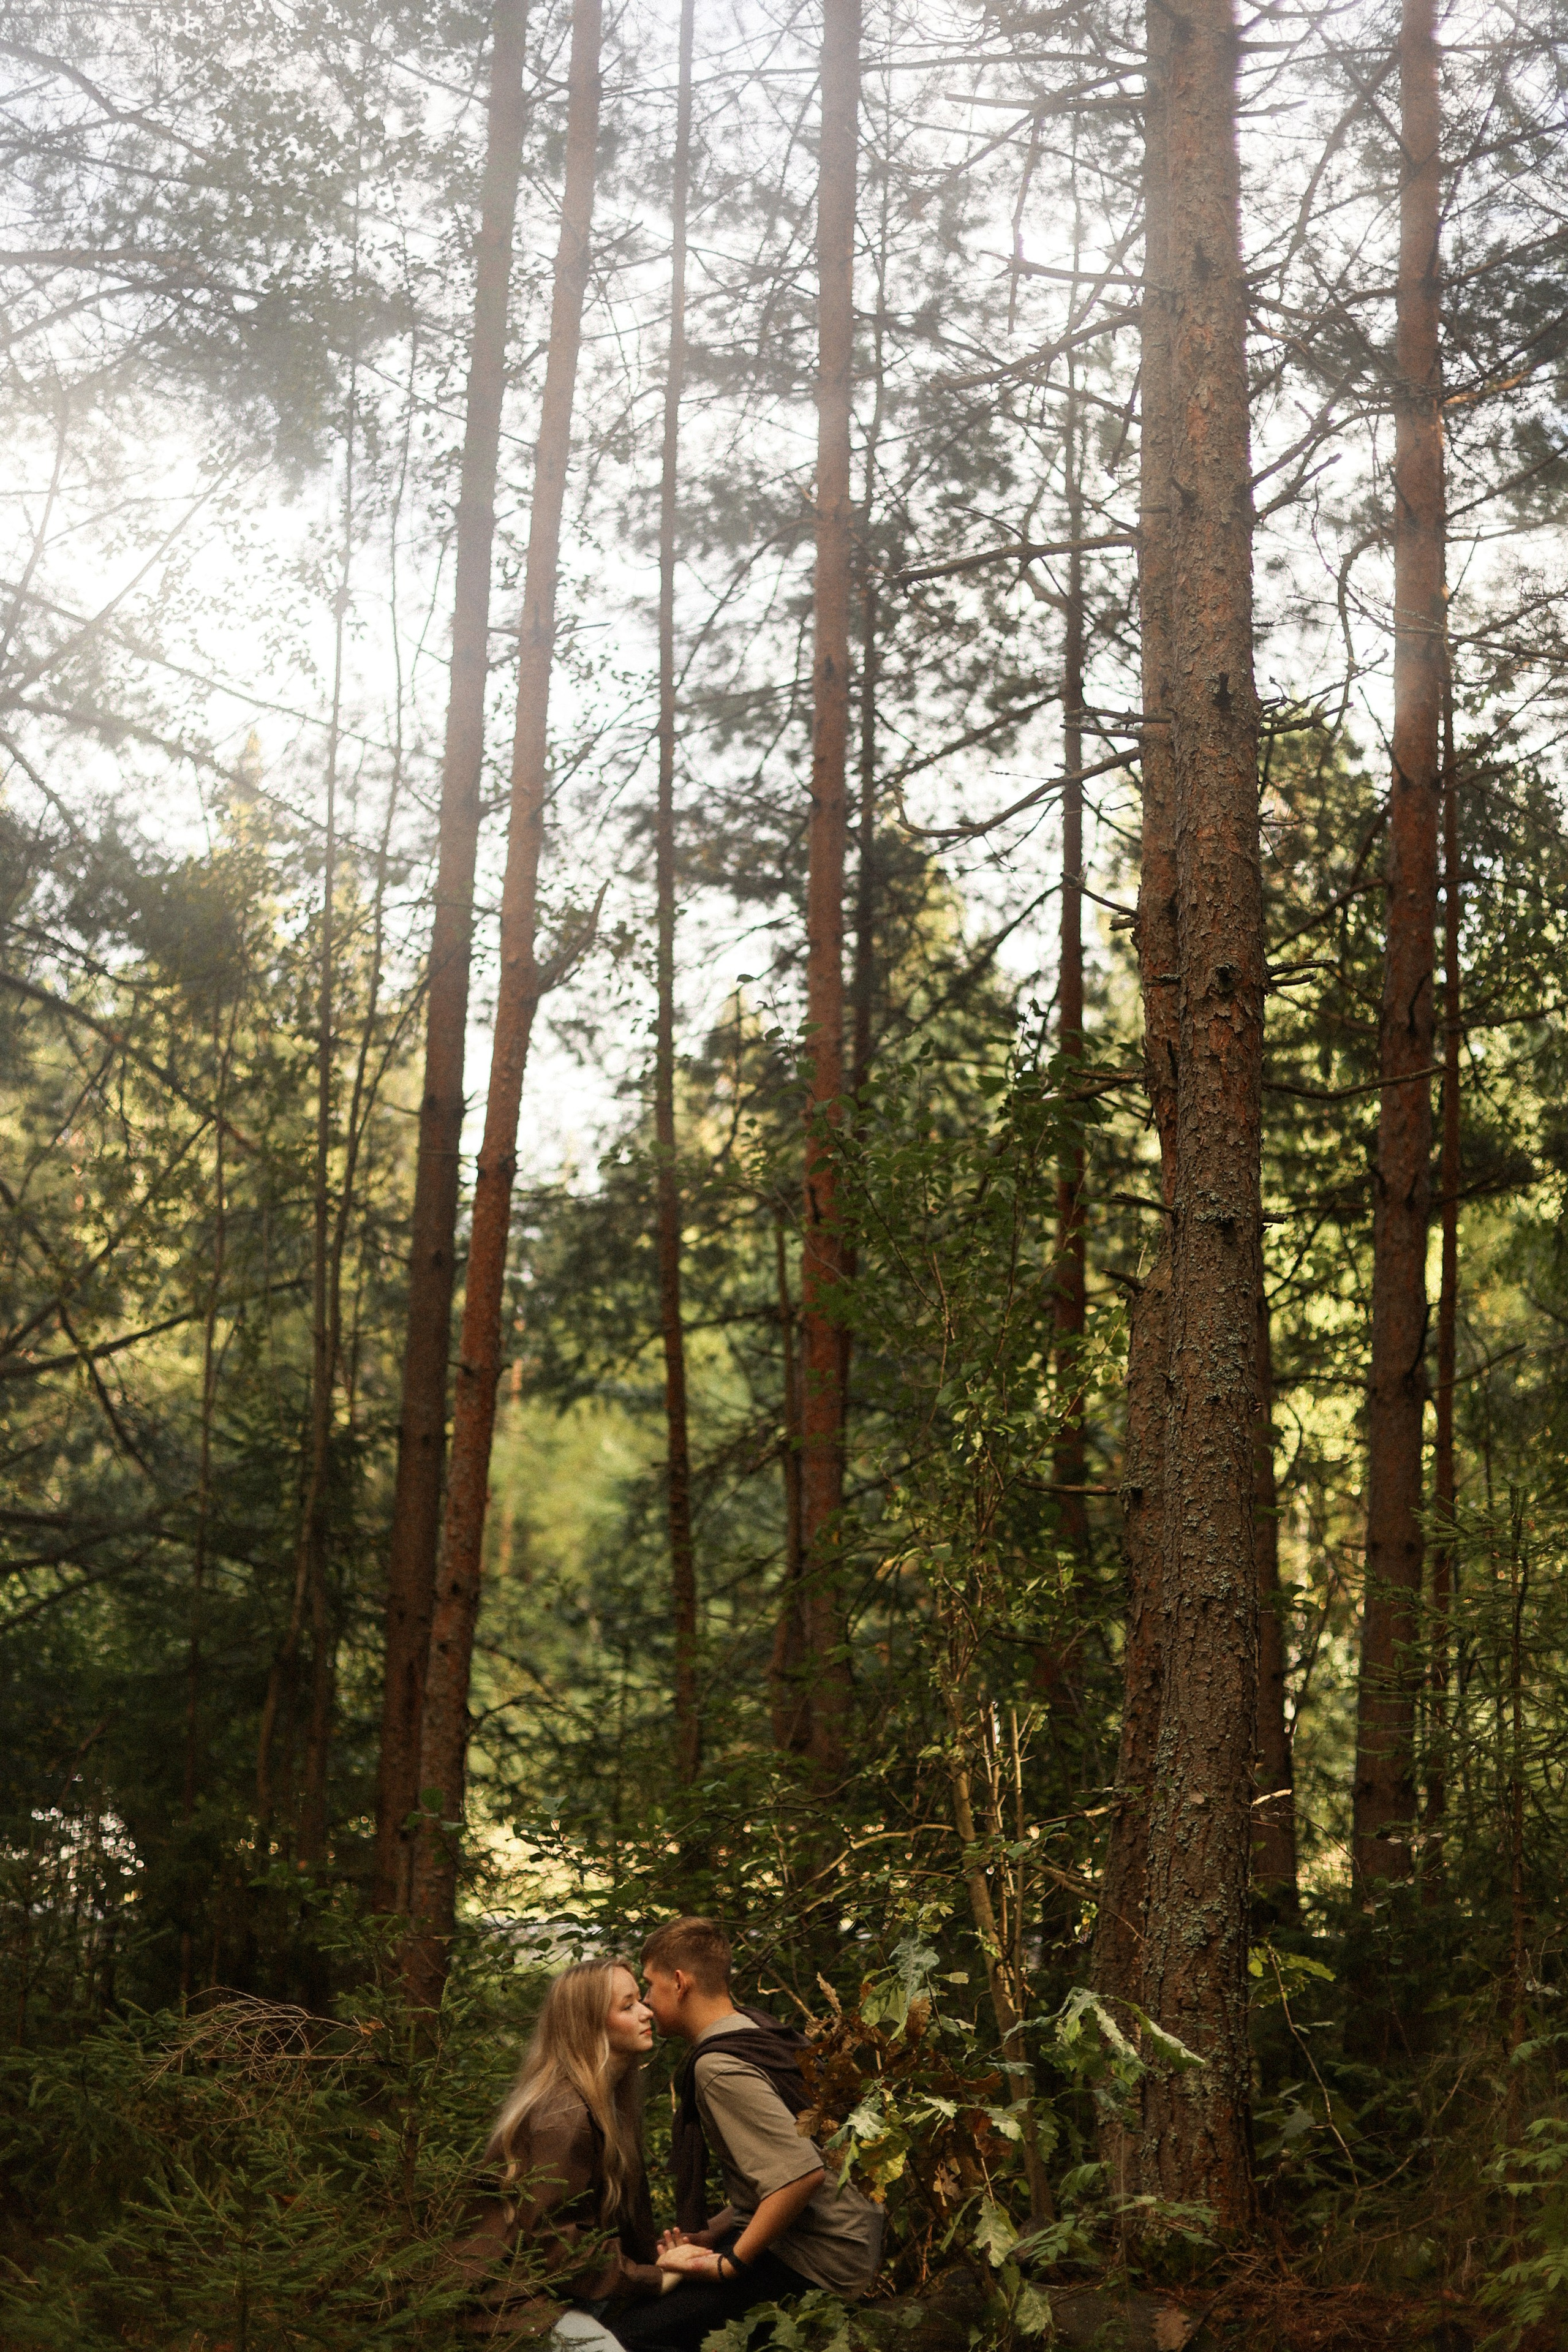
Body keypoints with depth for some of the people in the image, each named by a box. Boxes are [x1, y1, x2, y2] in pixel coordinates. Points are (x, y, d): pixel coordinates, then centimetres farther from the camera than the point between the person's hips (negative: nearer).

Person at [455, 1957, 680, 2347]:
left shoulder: (608, 2099, 10)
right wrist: (653, 2282, -18)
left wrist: (655, 2260, -1)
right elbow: (556, 2242, -22)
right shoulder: (564, 2114, -22)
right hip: (519, 2299, -9)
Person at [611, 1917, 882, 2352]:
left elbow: (801, 2174, -27)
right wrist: (711, 2235, 10)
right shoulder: (756, 2032, 12)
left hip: (815, 2262, -10)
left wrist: (730, 2263, -18)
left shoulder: (718, 2067, -17)